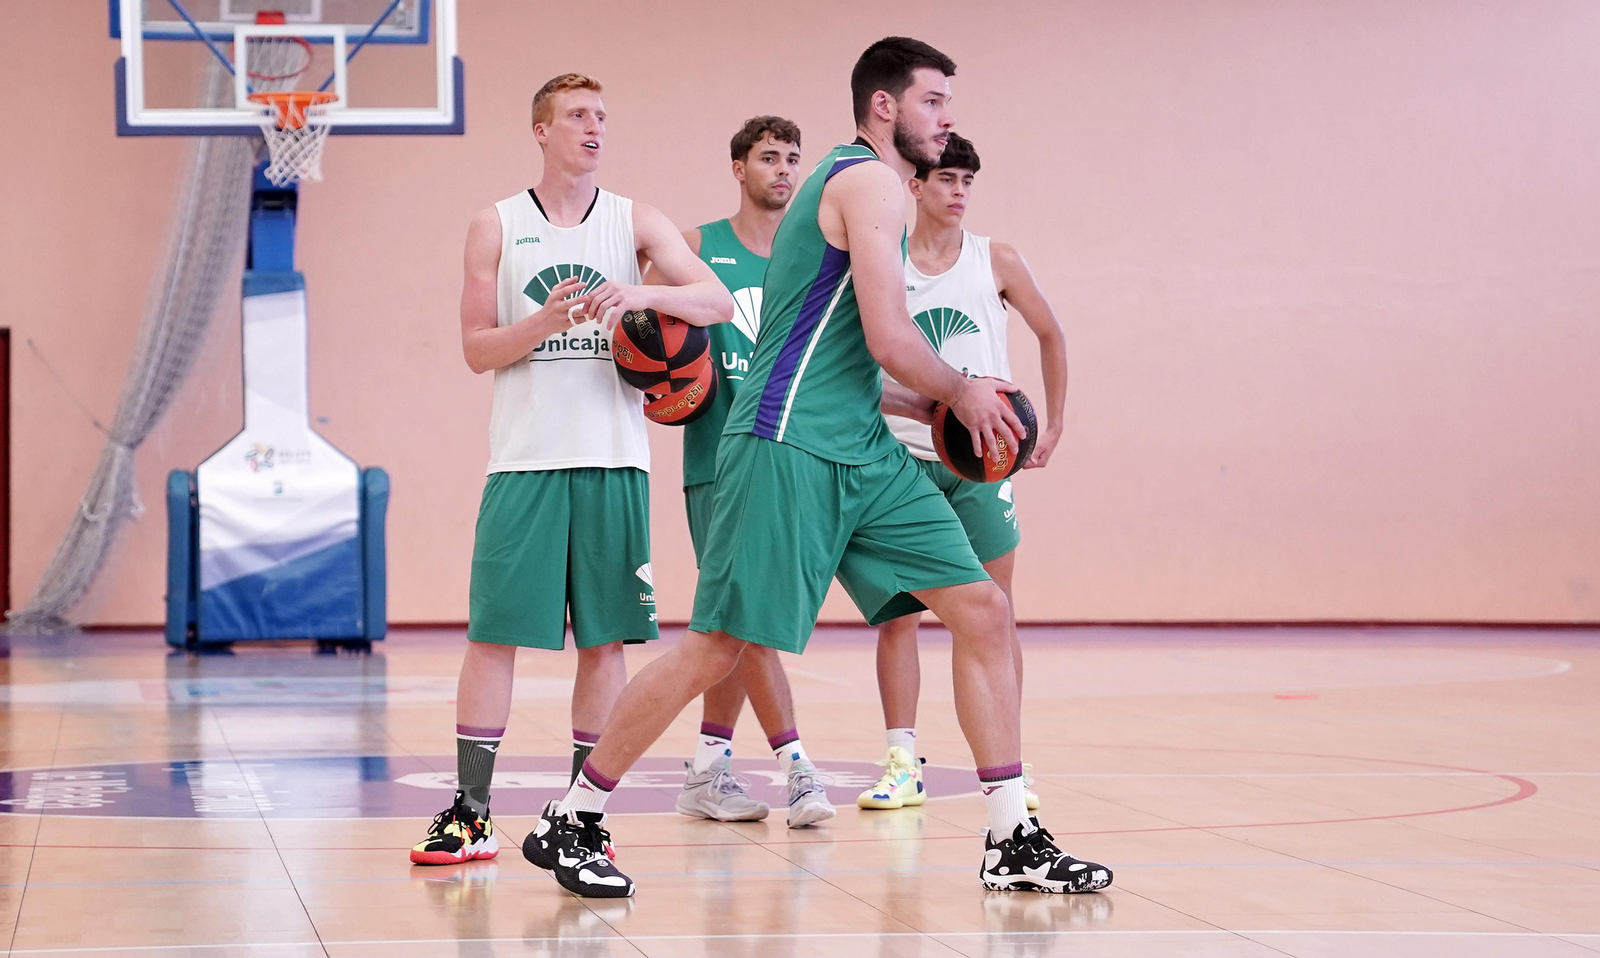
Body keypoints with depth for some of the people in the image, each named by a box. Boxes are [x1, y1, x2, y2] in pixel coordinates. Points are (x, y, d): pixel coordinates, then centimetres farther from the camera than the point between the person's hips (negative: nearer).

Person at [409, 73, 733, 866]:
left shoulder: (635, 222, 7)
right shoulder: (496, 226, 6)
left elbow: (718, 303, -4)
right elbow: (478, 348, 2)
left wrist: (641, 294, -23)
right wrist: (545, 322, -16)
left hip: (614, 459, 1)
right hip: (525, 459, -1)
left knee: (605, 639, 3)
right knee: (493, 633, -3)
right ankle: (470, 815, 2)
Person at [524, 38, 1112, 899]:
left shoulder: (851, 180, 22)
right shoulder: (870, 181, -9)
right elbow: (890, 340, -17)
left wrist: (934, 409, 20)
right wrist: (962, 395, -1)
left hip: (861, 454, 10)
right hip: (789, 447, -10)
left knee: (982, 610, 2)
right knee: (717, 648, -7)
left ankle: (1012, 843, 4)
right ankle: (569, 822, 6)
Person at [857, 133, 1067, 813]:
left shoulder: (996, 261, 3)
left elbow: (1050, 335, 15)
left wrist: (1053, 425, 12)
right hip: (904, 456, 0)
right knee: (896, 614, -3)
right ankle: (903, 765, 1)